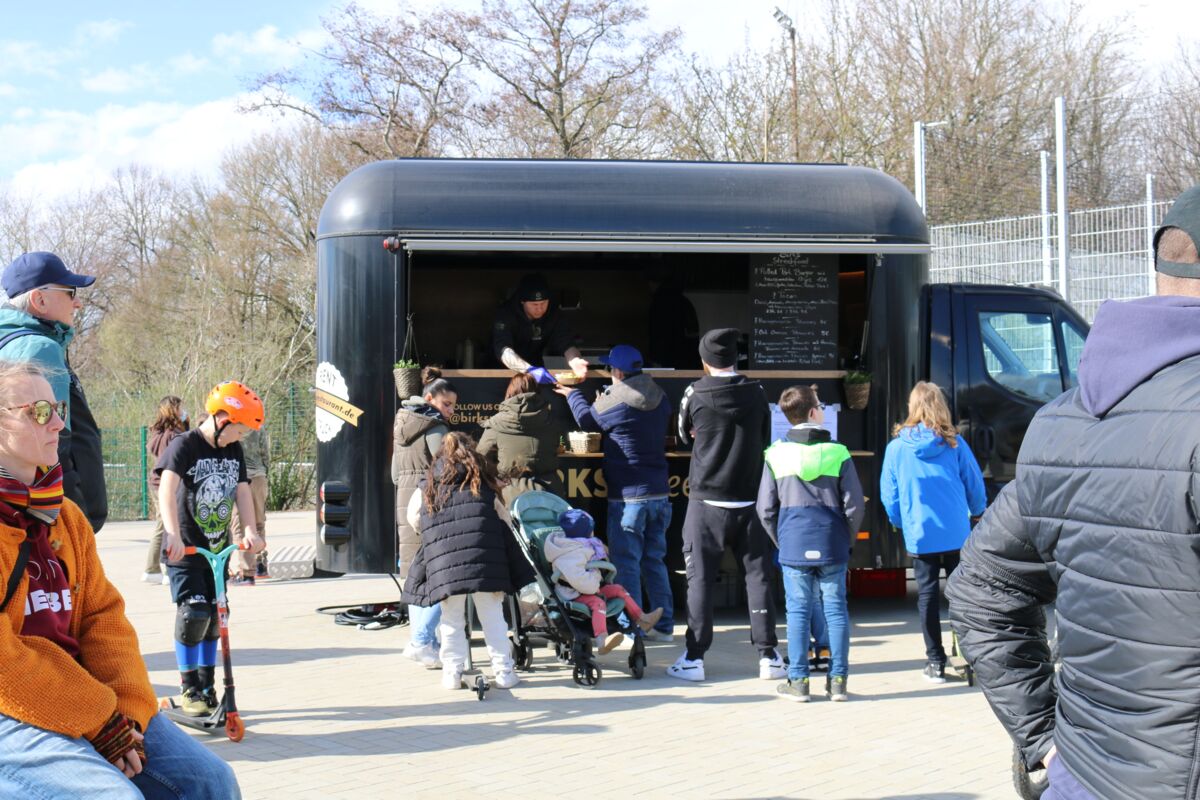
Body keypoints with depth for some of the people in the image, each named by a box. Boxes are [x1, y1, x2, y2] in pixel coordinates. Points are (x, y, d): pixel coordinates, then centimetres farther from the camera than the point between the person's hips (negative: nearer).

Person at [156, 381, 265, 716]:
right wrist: (173, 534, -41)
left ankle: (207, 687, 20)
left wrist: (250, 530, -15)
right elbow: (167, 488, -28)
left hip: (219, 549, 6)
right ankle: (188, 689, 1)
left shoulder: (234, 451, 7)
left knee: (214, 618, 8)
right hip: (185, 550, -6)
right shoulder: (184, 446, -14)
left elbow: (242, 491, 2)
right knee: (193, 614, -13)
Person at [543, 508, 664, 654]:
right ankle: (601, 641, -59)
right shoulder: (571, 557, -25)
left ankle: (642, 619, 18)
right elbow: (580, 580, -37)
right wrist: (595, 585, -19)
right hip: (574, 595, -11)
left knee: (617, 589, 10)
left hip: (590, 589, 11)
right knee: (598, 602, -36)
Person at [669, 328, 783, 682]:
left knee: (700, 577, 4)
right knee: (758, 576, 8)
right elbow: (765, 440, 11)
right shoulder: (756, 393, 0)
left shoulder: (695, 394, -6)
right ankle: (768, 655, 9)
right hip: (750, 499, 2)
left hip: (707, 500, -2)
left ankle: (694, 658, 5)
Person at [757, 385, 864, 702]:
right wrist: (846, 541, 11)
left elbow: (765, 509, 2)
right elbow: (854, 505, -3)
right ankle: (838, 680, 9)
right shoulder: (837, 453, -3)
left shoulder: (776, 454, 0)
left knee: (798, 611, 5)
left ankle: (798, 681, 7)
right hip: (832, 546, 0)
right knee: (836, 610, 6)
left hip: (793, 547, 1)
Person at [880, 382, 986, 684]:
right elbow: (975, 486, 3)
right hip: (956, 533, 1)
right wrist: (977, 513, 22)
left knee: (927, 595, 7)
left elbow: (888, 495, 0)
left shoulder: (897, 447, -6)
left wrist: (900, 523, 18)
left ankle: (936, 663, 8)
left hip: (919, 534, 0)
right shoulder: (954, 443, -5)